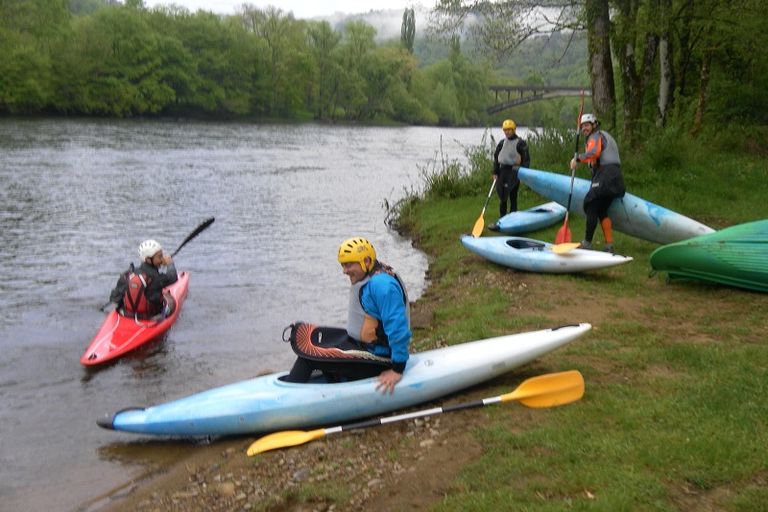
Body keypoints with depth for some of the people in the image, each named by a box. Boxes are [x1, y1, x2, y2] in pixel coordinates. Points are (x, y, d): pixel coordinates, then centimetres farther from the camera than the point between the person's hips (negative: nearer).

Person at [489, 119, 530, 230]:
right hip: (502, 171, 5)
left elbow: (526, 159, -4)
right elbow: (496, 157, 14)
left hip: (514, 171, -5)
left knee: (512, 197, -4)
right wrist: (495, 172, 7)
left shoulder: (520, 143, -4)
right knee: (502, 196, 8)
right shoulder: (501, 143, 11)